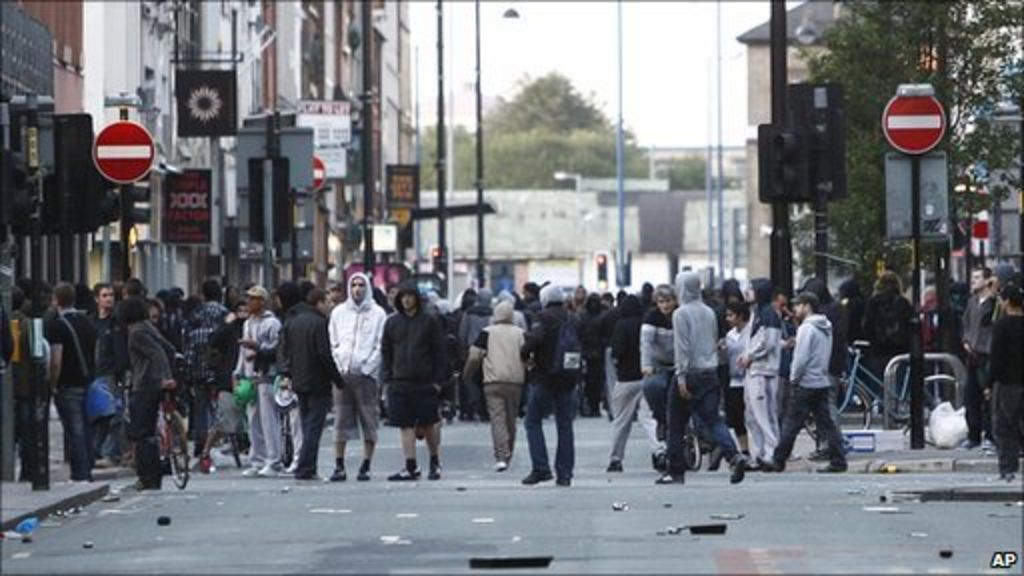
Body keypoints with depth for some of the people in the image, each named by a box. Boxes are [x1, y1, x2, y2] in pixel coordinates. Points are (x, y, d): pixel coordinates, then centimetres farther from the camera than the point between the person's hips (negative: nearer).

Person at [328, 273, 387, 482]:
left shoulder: (378, 314, 4)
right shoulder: (339, 312, 12)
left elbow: (380, 346, 1)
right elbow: (333, 343, 12)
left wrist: (366, 368, -8)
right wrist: (340, 366, 0)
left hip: (367, 374, -2)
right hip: (342, 374, 2)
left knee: (369, 421, -1)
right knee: (340, 420, -1)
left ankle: (366, 466, 4)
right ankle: (339, 466, 1)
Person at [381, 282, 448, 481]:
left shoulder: (430, 321, 1)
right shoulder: (392, 323, 8)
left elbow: (440, 352, 1)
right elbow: (385, 352, 12)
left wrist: (438, 379, -5)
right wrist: (387, 377, 3)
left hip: (425, 383, -2)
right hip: (400, 382, 2)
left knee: (429, 425, 5)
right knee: (406, 426, -1)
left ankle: (435, 462, 22)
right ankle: (411, 467, 0)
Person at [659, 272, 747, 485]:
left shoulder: (680, 314, -8)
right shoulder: (709, 313, 11)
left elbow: (682, 348, -14)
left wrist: (681, 377, -15)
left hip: (690, 374, -5)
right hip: (710, 374, 5)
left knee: (676, 425, 7)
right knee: (713, 420, -1)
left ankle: (676, 471, 10)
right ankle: (734, 456, -23)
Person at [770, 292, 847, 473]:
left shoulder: (807, 328, -14)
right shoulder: (826, 328, 14)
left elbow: (802, 358, -19)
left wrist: (794, 377, -7)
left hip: (806, 383, -8)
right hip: (823, 382, 8)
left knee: (792, 424, -1)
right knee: (826, 423, 5)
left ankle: (778, 461, 4)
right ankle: (838, 461, -1)